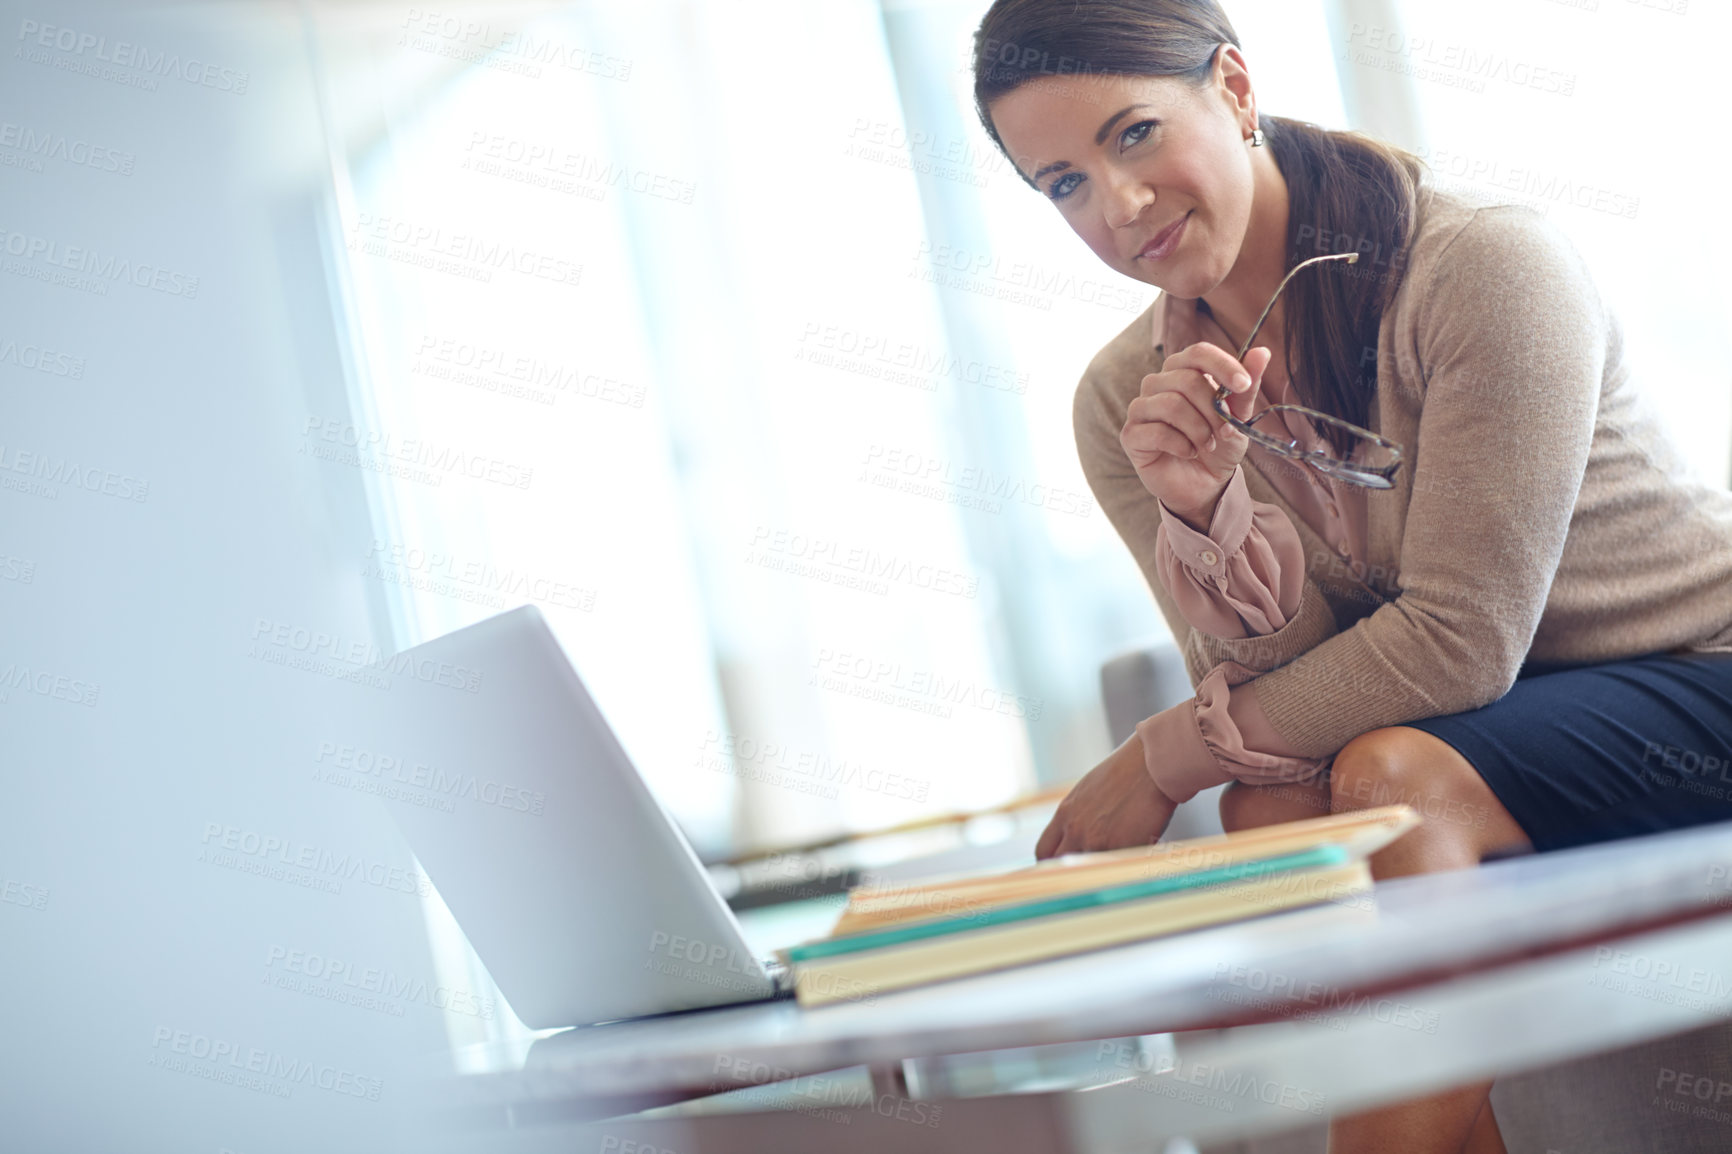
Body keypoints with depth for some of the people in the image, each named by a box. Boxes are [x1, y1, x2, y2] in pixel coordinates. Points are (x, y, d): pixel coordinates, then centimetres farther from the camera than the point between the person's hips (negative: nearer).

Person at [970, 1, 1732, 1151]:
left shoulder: (1487, 267, -21)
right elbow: (1286, 684, -8)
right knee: (1272, 797, -24)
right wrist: (1206, 514, -27)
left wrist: (1162, 756, -17)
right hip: (1458, 718, 5)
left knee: (1395, 779, -30)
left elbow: (1459, 640, -23)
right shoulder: (1124, 403, -4)